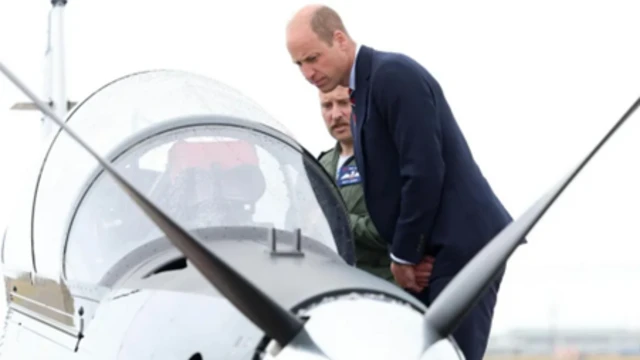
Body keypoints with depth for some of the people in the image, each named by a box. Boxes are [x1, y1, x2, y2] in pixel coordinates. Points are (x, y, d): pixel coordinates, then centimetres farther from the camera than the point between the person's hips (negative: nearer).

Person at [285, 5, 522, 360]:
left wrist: (404, 254, -11)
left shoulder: (393, 74, -13)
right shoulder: (362, 89, 17)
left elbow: (425, 171, -19)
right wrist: (402, 255, 8)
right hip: (431, 251, 10)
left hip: (462, 244, -10)